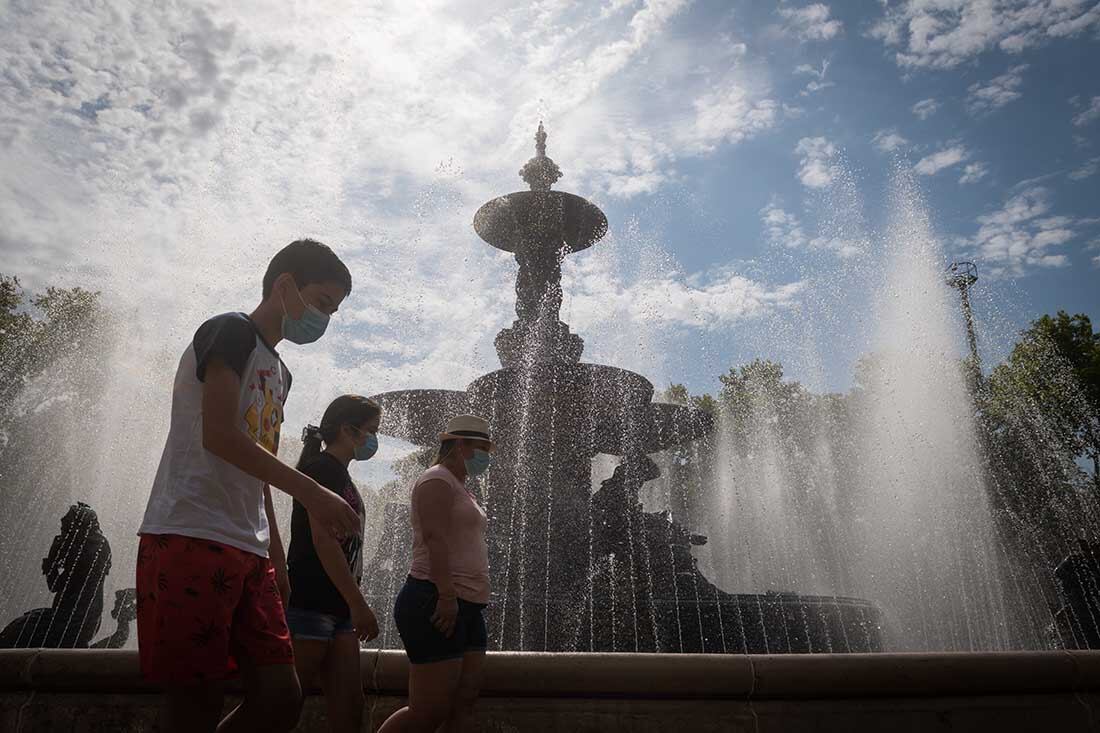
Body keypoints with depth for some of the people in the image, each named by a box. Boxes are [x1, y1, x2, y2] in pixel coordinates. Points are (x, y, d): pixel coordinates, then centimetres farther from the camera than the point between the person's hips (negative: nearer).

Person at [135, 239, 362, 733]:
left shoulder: (277, 371, 23)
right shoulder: (230, 331, -2)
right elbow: (219, 436, -16)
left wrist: (277, 559, 20)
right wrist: (311, 493, -18)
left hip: (249, 550, 8)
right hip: (191, 538, -8)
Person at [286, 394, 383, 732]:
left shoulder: (340, 474, 18)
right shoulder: (323, 467, -9)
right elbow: (323, 540, -19)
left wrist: (352, 604, 17)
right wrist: (358, 603, -21)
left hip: (338, 608, 9)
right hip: (310, 604, -9)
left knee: (348, 706, 6)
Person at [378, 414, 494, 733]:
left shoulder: (460, 487, 24)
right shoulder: (438, 479, -6)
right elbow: (436, 538, -18)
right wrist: (446, 595, -25)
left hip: (466, 607, 10)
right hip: (436, 604, -10)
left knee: (463, 707, 4)